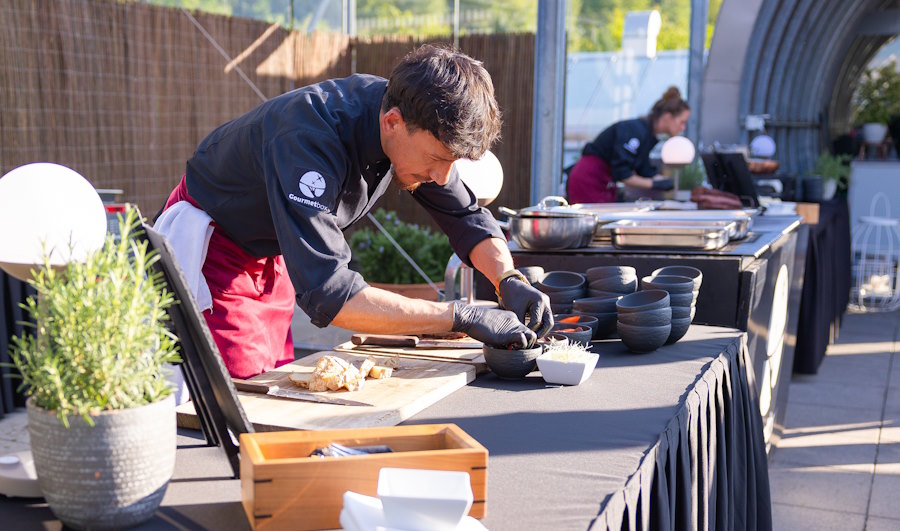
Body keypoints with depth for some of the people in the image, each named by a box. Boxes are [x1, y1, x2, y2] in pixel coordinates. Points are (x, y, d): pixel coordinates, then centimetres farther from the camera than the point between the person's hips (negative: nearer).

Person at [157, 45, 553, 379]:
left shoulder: (417, 130, -16)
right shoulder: (310, 140, -39)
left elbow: (467, 217, -1)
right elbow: (327, 295, -45)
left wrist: (510, 280, -21)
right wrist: (463, 317, -43)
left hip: (270, 257, 7)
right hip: (212, 253, -7)